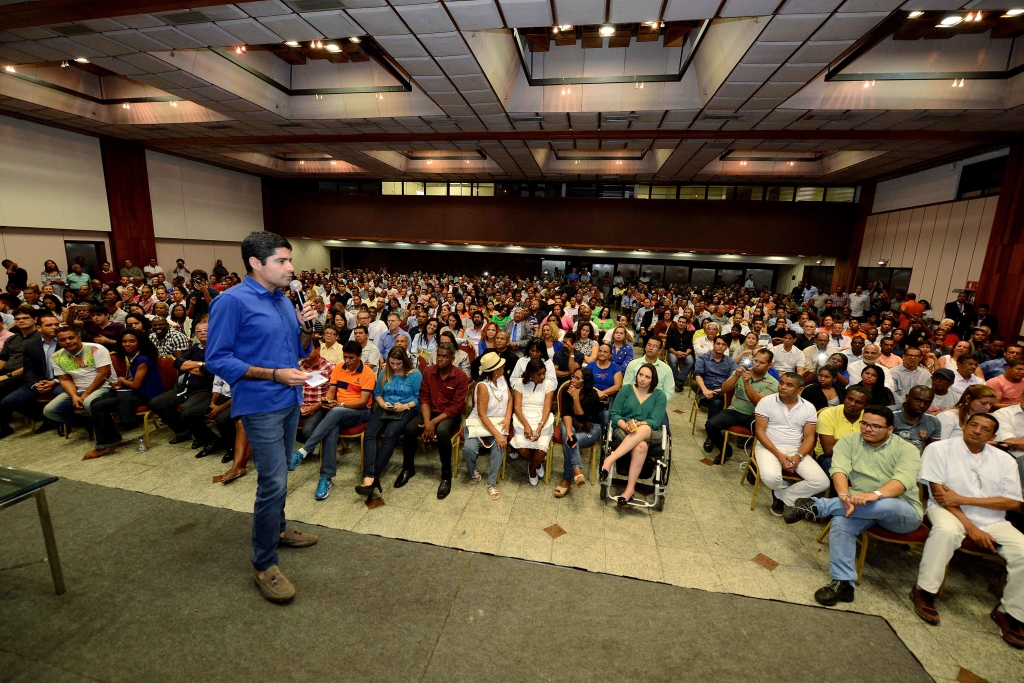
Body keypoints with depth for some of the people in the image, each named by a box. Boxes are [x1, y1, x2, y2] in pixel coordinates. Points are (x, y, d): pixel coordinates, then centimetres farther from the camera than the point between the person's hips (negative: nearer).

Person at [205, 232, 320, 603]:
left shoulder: (285, 301, 7)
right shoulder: (232, 301, -15)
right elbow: (218, 360, -16)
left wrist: (305, 327, -7)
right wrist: (274, 374, -22)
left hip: (290, 400, 8)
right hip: (261, 405, -7)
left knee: (279, 475, 22)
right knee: (274, 482, -6)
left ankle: (277, 528, 41)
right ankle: (264, 564, 11)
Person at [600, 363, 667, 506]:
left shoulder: (660, 396, 5)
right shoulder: (626, 390, 7)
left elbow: (655, 422, -6)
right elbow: (614, 414, 1)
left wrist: (638, 424, -26)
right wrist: (626, 425, -20)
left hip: (650, 435, 0)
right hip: (624, 431, 0)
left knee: (643, 430, -39)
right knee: (640, 446, -37)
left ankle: (609, 460, -43)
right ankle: (630, 488, -35)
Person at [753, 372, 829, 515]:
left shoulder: (808, 408, 4)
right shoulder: (766, 401, -5)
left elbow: (809, 437, 3)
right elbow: (759, 431, -8)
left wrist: (798, 456, -16)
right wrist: (778, 454, -18)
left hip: (796, 450, 3)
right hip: (769, 448, -3)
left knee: (822, 482, -18)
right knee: (770, 478, -32)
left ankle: (781, 496, 3)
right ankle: (788, 490, 8)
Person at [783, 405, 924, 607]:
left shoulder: (906, 449, -3)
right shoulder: (848, 441, 3)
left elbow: (904, 480, -22)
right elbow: (839, 470, -13)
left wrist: (875, 494, -43)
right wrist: (845, 496, -34)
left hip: (903, 511, -2)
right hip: (861, 506, 2)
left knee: (885, 506, -38)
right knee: (841, 520, -31)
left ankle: (814, 506, -28)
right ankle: (843, 583, -25)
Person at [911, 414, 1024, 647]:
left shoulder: (1004, 460, 7)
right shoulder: (939, 449, -4)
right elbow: (939, 493, -9)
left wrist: (963, 499, -13)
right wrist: (971, 528, -15)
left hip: (993, 520, 5)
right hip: (948, 510, -4)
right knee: (946, 530, -37)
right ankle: (924, 591, -21)